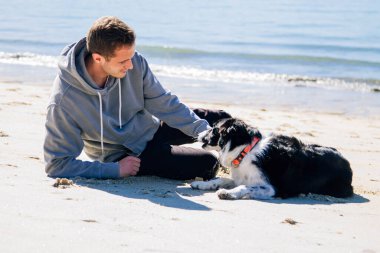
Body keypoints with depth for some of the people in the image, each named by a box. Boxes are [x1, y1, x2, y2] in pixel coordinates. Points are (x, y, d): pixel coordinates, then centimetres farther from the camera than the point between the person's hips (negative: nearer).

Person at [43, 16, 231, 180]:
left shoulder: (135, 63, -21)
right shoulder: (63, 101, -33)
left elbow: (164, 103, -6)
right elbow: (56, 165, -26)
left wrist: (204, 131, -17)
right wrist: (116, 170, -27)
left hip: (150, 128, 5)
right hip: (125, 154, -5)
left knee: (220, 119, 7)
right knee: (205, 164, -16)